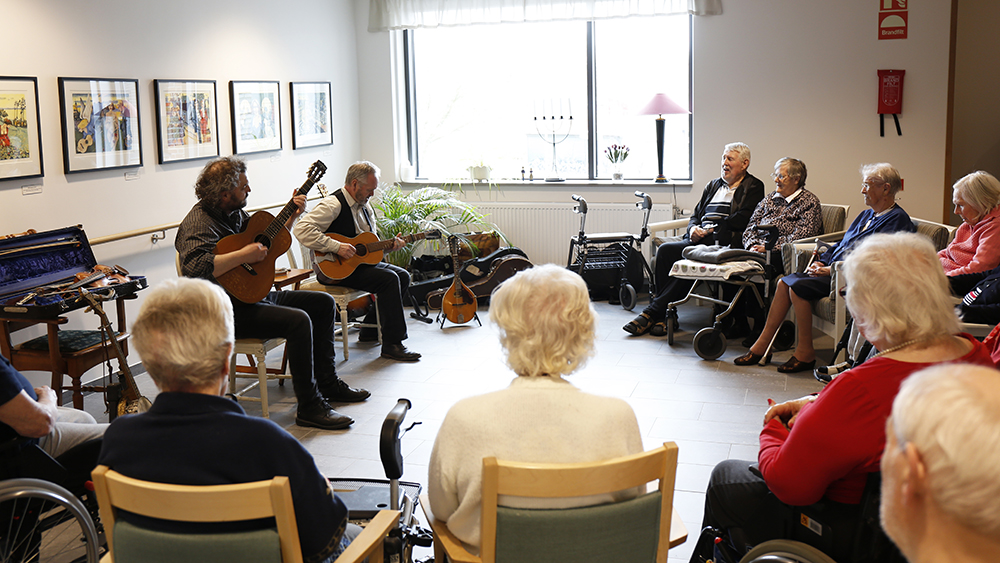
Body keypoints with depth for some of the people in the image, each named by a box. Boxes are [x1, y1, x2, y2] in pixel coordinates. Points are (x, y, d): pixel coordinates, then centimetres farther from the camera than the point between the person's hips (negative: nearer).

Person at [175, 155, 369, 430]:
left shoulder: (235, 213, 11)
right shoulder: (199, 223, -18)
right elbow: (194, 266, -37)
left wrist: (293, 216, 10)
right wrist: (243, 255, -31)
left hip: (256, 293, 11)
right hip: (229, 310, -11)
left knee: (323, 303, 12)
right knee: (298, 319, -30)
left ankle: (328, 383, 19)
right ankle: (309, 407, -22)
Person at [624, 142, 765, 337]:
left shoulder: (753, 187, 7)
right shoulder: (713, 185, 27)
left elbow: (742, 220, -7)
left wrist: (711, 229, -11)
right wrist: (694, 228, 0)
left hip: (722, 242, -7)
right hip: (699, 239, 7)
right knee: (664, 250, -22)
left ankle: (653, 312, -28)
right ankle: (662, 314, -22)